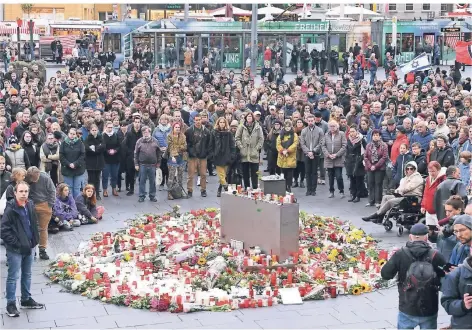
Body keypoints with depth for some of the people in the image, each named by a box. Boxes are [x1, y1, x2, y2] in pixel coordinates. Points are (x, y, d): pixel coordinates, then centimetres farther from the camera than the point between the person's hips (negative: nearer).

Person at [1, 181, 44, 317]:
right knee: (13, 277, 3)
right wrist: (18, 244, -18)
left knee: (27, 275, 18)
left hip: (29, 247, 7)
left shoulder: (30, 206, 3)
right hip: (15, 250, -7)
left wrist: (34, 241, 8)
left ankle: (26, 300, 32)